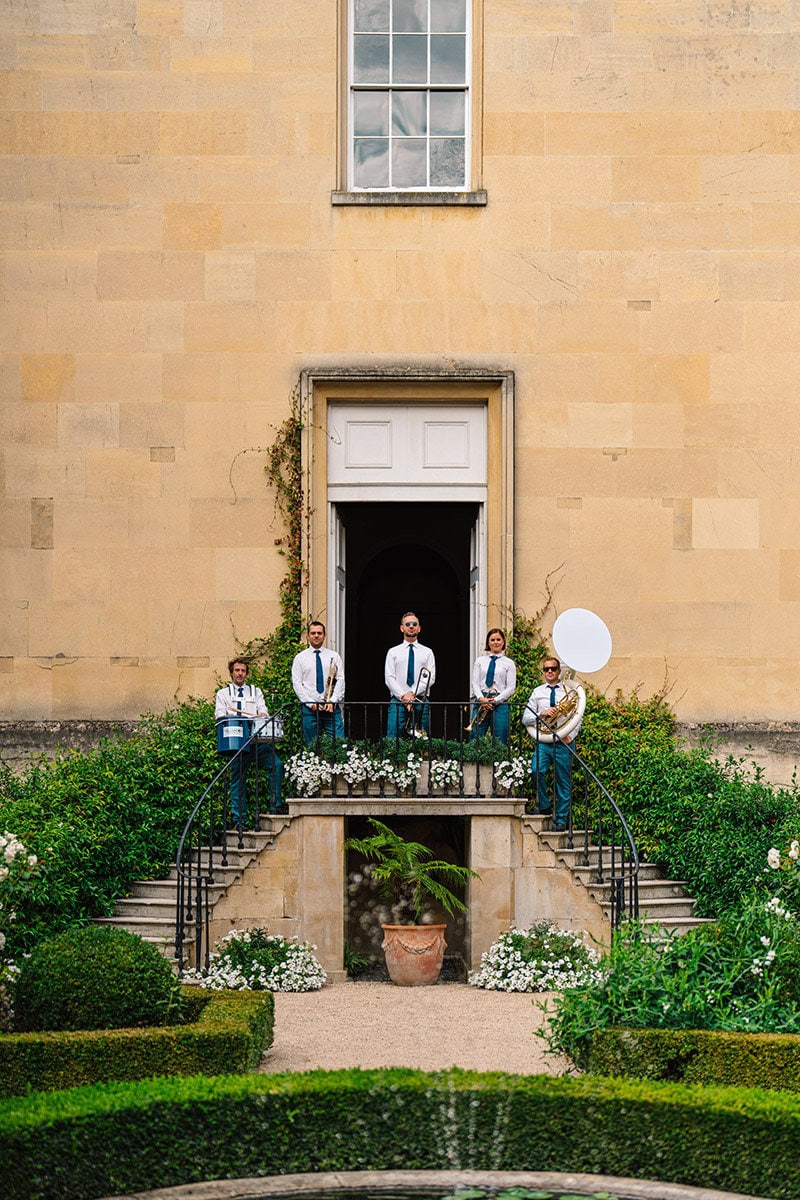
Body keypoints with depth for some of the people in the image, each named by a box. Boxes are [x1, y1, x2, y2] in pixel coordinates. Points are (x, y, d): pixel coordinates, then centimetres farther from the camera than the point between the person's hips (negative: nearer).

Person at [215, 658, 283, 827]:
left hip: (257, 739, 2)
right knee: (237, 779, -4)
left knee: (276, 765, -20)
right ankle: (239, 821, -2)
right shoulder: (223, 694, 17)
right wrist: (230, 718, -17)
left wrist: (262, 715, -12)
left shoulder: (256, 692, 23)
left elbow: (263, 712, 12)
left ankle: (275, 806, -18)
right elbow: (220, 715, 5)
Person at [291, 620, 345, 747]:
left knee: (338, 743, -8)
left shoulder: (334, 656, 10)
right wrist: (310, 703, -9)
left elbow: (340, 680, 4)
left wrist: (332, 701, -9)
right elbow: (297, 683, 1)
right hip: (309, 707, 0)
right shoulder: (300, 658, 7)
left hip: (332, 707, 0)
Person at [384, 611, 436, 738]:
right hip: (397, 700, 0)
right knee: (392, 738, -9)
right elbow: (389, 678, 3)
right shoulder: (393, 652, 12)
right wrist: (403, 695, -12)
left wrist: (413, 693, -12)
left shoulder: (427, 652, 13)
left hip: (421, 701, 1)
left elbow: (430, 678, 2)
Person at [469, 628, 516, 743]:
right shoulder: (480, 660, 13)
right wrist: (481, 699, -11)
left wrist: (495, 700, -11)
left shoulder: (508, 663, 7)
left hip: (500, 702, -1)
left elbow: (511, 688, 1)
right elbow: (475, 683, 7)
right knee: (475, 739, -5)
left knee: (499, 741, -3)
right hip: (481, 701, 2)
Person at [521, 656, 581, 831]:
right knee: (537, 770, -24)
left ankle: (561, 820, 7)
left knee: (563, 783, 1)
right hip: (543, 742, 1)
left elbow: (577, 719, 6)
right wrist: (542, 714, -11)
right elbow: (525, 719, 7)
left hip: (563, 744, -1)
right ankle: (544, 806, -7)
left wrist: (570, 736, -11)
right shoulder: (537, 692, 12)